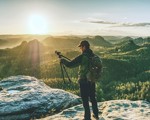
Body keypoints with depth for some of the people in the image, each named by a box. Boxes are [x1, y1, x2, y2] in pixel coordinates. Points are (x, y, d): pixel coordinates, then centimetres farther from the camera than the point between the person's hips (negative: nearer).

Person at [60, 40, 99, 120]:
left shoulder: (82, 57, -18)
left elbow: (70, 64, -16)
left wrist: (63, 60, 1)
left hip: (84, 81, -6)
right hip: (92, 80, 6)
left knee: (85, 100, 5)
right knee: (93, 98, 19)